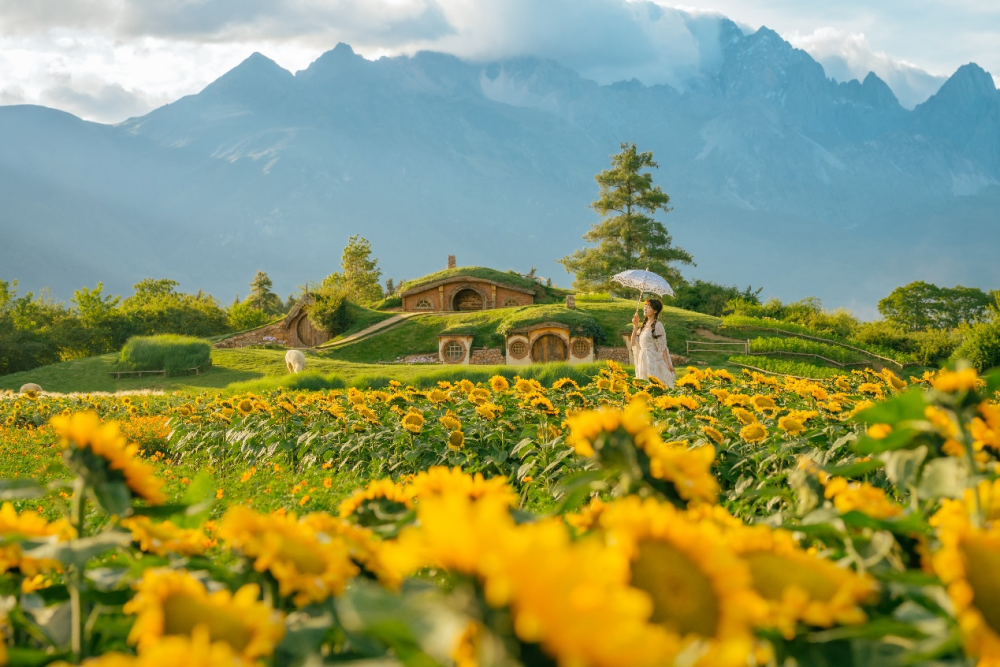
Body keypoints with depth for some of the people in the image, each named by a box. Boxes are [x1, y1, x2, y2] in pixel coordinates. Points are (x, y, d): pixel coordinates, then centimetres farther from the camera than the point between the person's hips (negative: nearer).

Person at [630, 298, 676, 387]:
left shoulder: (657, 325, -7)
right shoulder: (643, 325, 13)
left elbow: (662, 346, -10)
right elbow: (633, 343, 9)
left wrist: (667, 364, -16)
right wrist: (635, 325, 5)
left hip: (654, 360, -7)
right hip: (643, 361, 7)